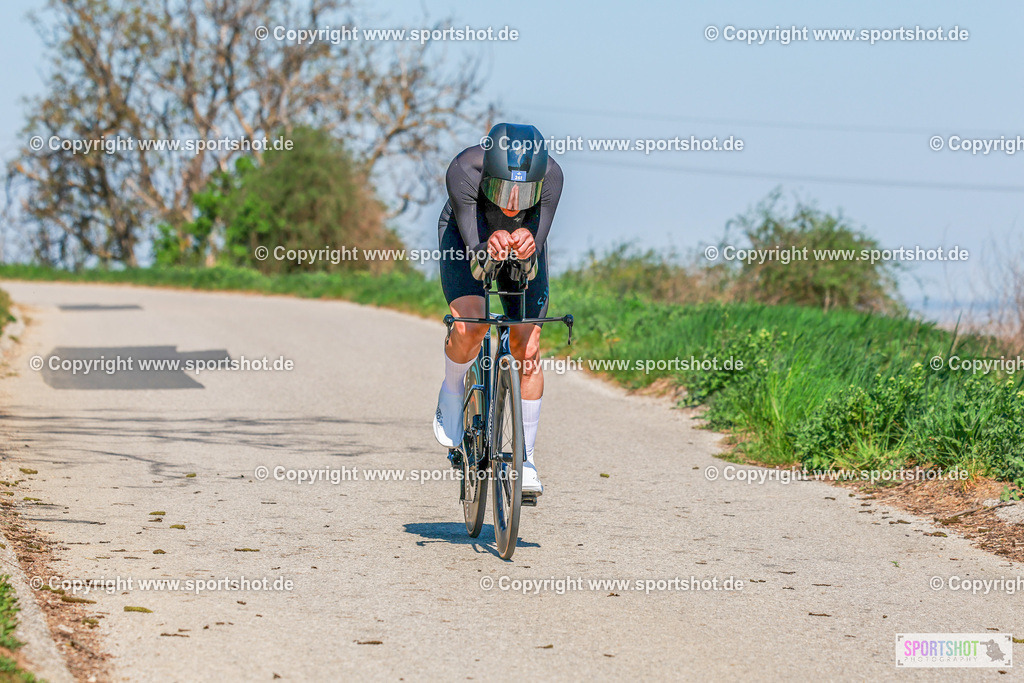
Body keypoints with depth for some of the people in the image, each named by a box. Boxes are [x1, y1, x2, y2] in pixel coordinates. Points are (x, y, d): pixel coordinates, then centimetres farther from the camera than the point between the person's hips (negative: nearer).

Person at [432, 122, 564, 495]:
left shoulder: (551, 175, -35)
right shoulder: (463, 170, -38)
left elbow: (533, 264, -32)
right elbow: (473, 253, -35)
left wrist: (527, 246, -56)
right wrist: (486, 250, -58)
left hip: (522, 240, 2)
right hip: (466, 235, -1)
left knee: (526, 348, -8)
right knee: (469, 325, -27)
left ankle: (525, 459, 5)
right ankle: (452, 390, 6)